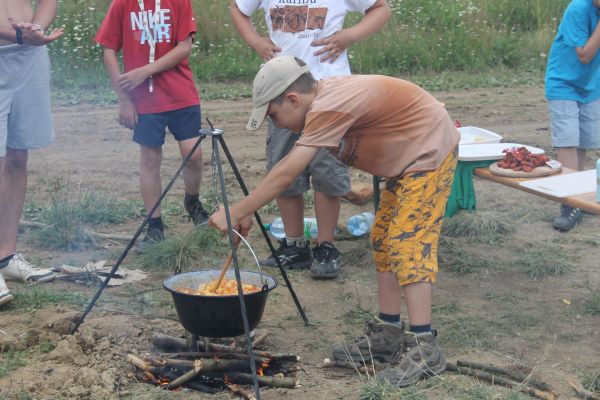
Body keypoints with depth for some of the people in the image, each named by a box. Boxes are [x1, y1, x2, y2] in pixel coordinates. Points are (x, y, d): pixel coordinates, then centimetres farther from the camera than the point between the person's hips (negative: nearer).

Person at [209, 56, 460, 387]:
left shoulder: (329, 107, -28)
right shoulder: (323, 101, 2)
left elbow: (286, 174, -29)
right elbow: (286, 171, 7)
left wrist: (234, 214, -24)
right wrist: (247, 212, 3)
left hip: (430, 151, -10)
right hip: (406, 161, 10)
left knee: (408, 244, -15)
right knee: (383, 241, 11)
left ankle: (424, 348, -13)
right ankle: (388, 334, 16)